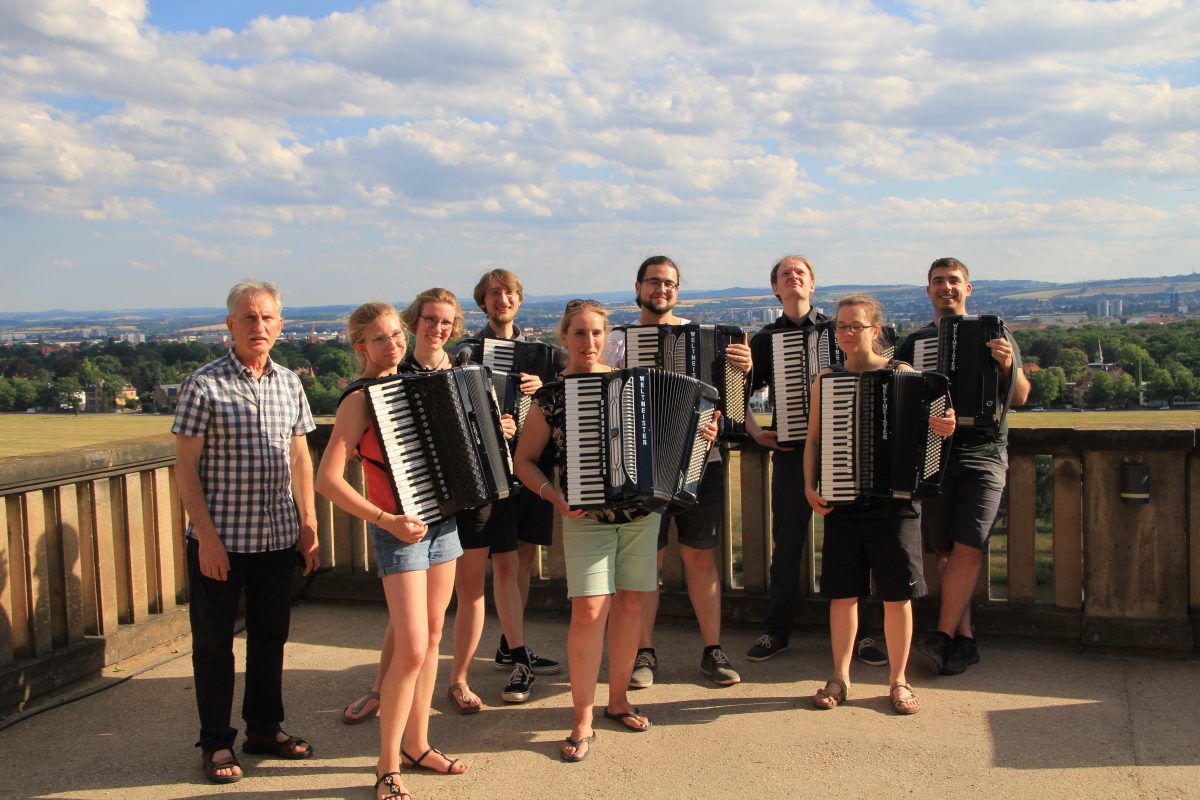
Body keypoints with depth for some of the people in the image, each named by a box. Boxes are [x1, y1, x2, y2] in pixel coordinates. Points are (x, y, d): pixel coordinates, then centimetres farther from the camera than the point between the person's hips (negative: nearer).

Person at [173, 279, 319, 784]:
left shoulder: (289, 384, 6)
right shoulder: (204, 384, -8)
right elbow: (185, 466, -9)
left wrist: (309, 525, 9)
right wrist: (206, 535, -14)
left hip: (277, 536, 5)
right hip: (219, 538, -4)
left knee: (271, 635, 15)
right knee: (214, 643, 7)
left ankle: (264, 728, 31)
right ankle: (216, 743, 21)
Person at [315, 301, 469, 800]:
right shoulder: (360, 400, -11)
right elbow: (328, 479, -18)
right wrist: (386, 520, -22)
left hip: (443, 519, 7)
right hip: (401, 529, -7)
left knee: (431, 636, 12)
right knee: (411, 648, -9)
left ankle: (416, 743, 25)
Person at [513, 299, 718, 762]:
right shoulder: (549, 397, -3)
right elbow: (525, 462, 2)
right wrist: (555, 496, -13)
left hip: (640, 512, 3)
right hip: (586, 518, -3)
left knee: (629, 603, 8)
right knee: (589, 609, -10)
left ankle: (618, 699, 25)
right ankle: (583, 722, 2)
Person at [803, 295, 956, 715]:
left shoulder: (902, 374, 1)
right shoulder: (826, 380, 9)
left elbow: (925, 426, -1)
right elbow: (813, 439, 11)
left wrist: (944, 427, -24)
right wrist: (810, 486, -1)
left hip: (893, 499, -2)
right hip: (840, 502, 2)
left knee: (897, 594, 3)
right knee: (842, 592, 7)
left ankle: (898, 680, 18)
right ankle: (840, 678, 21)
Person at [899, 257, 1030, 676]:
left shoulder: (995, 334, 9)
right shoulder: (914, 342, 14)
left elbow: (1020, 398, 3)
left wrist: (1008, 364, -16)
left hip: (983, 450, -2)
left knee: (968, 546, -14)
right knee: (946, 550, 2)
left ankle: (943, 635, -8)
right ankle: (964, 639, 10)